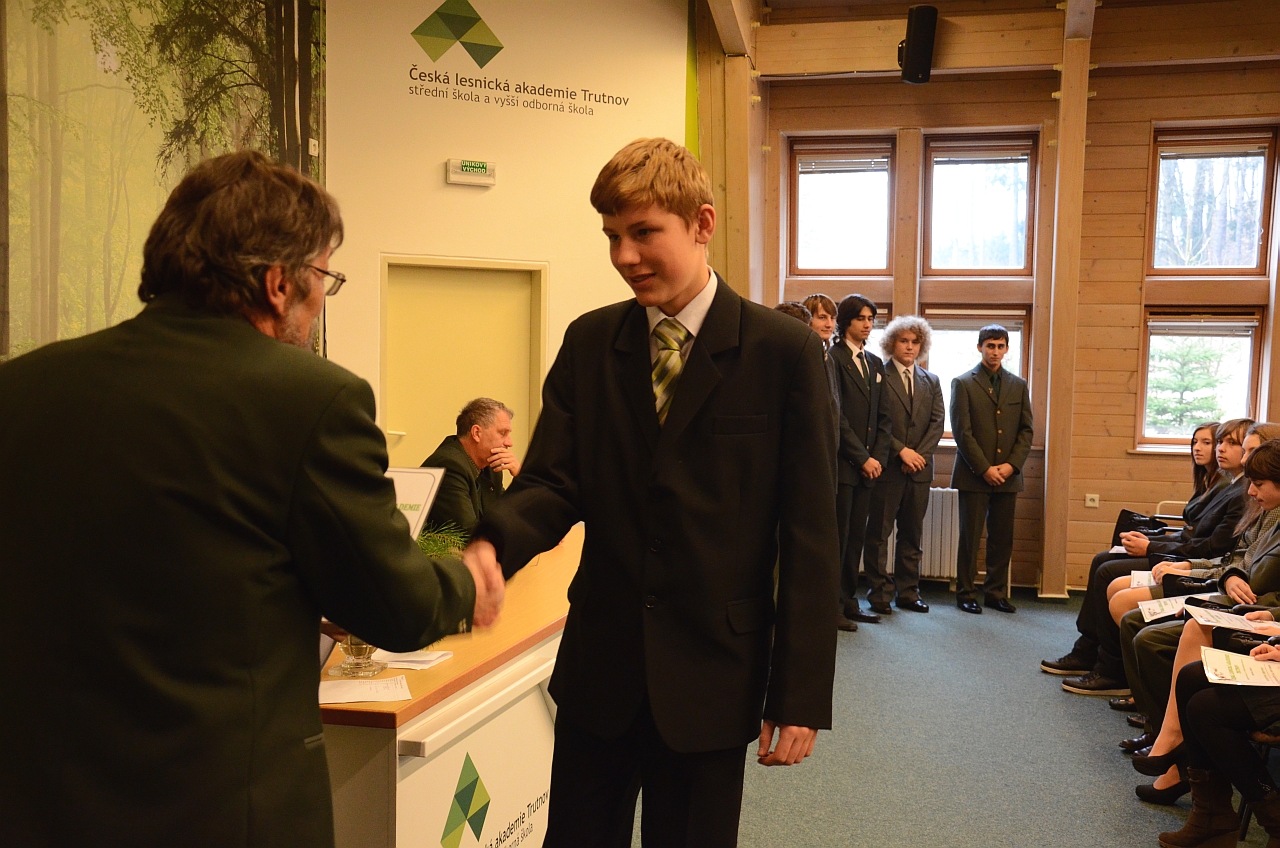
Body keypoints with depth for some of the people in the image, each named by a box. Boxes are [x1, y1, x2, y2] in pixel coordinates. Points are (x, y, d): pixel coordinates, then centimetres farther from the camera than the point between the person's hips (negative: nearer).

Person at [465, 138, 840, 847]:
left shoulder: (783, 351, -7)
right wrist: (494, 544, -26)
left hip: (711, 675, -3)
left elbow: (809, 532, -7)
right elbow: (553, 480, -3)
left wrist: (801, 694, -8)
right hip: (599, 664, 3)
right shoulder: (588, 344, 4)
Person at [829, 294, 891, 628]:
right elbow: (836, 416, -12)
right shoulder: (833, 358, -6)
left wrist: (878, 457, 2)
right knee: (838, 536, -3)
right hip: (841, 463, -7)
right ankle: (833, 605, 3)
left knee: (857, 536, 9)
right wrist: (862, 458, -11)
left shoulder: (875, 363, 17)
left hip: (868, 464, 7)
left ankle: (849, 600, 16)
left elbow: (883, 416, 15)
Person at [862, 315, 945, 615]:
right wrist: (901, 451, -14)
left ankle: (908, 592, 15)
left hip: (919, 469, 5)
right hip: (887, 467, -5)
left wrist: (919, 454, -7)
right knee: (878, 534, -1)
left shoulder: (931, 382, 15)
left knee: (912, 535, 9)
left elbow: (937, 423, 7)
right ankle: (880, 593, 5)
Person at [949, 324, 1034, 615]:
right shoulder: (963, 383, 0)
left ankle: (996, 593, 16)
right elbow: (962, 432, -6)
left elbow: (1026, 430, 9)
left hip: (1007, 475, 3)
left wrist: (1011, 465, -6)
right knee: (970, 538, 1)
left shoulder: (1018, 385, 12)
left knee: (1002, 539, 6)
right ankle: (965, 594, 10)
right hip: (974, 475, -3)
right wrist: (984, 469, -12)